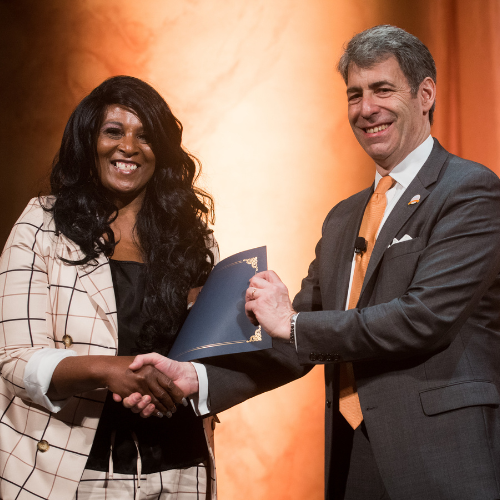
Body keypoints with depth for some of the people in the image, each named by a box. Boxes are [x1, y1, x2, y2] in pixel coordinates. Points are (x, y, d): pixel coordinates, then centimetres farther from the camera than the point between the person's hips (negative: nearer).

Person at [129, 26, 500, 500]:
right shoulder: (343, 218, 16)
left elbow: (425, 317, -18)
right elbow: (295, 341, 12)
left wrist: (293, 323, -9)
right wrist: (196, 380, -4)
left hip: (440, 460, -6)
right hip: (352, 455, 6)